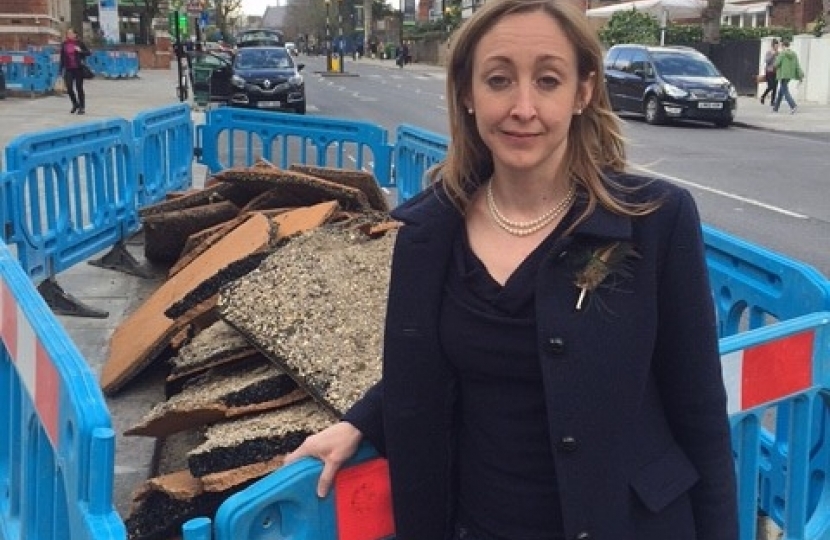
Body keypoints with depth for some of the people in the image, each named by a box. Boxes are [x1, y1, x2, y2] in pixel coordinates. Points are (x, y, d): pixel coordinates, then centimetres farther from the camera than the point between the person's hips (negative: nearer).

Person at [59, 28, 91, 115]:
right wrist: (62, 69, 7)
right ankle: (75, 104, 18)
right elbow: (62, 57, 9)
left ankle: (82, 107, 11)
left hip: (78, 68, -2)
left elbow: (88, 53, 1)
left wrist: (80, 51, -18)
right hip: (69, 69, 2)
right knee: (69, 88, -6)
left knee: (79, 88, 1)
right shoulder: (64, 44, 5)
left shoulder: (79, 43, -2)